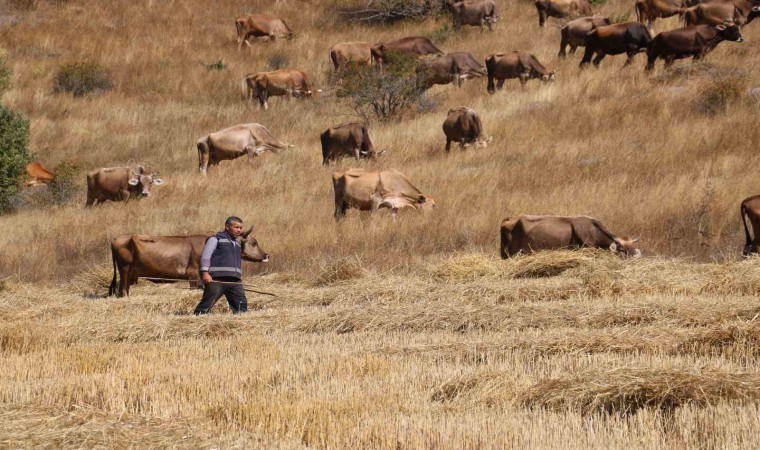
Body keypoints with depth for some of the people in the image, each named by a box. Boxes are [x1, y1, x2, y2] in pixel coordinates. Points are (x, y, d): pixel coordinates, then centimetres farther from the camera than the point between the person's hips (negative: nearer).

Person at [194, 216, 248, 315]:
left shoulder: (237, 243, 25)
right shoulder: (216, 239, 2)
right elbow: (206, 256, -6)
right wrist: (205, 272, -18)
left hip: (234, 280, 7)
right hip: (216, 279, -7)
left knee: (242, 305, 1)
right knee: (207, 304, -11)